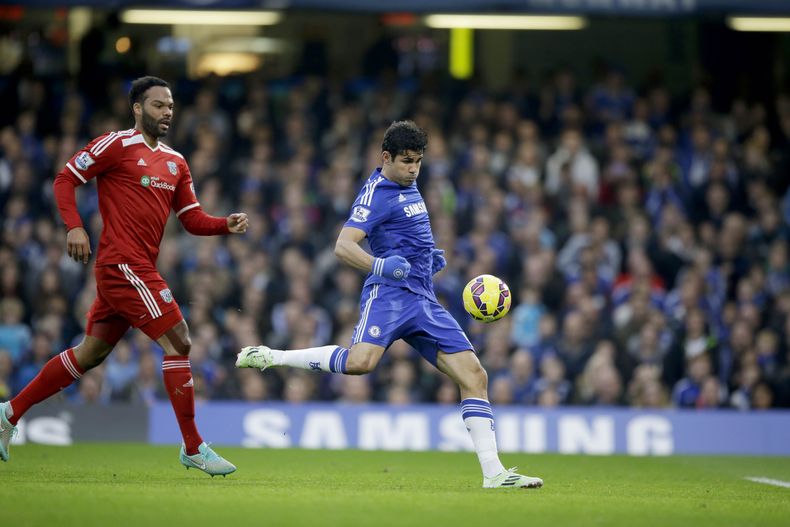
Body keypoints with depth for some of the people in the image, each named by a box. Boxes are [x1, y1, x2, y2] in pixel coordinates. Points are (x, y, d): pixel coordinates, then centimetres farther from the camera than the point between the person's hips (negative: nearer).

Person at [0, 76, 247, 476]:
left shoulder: (175, 162, 17)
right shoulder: (117, 145, -5)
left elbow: (193, 220, 17)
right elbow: (65, 178, -5)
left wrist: (227, 225, -2)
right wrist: (74, 226, -18)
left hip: (139, 269, 9)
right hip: (122, 264, -9)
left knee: (90, 353, 15)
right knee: (178, 342, -12)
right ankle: (193, 449, -7)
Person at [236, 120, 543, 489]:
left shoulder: (408, 188, 21)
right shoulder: (378, 193, -6)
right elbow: (343, 246, -17)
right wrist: (378, 265, -34)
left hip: (424, 303, 8)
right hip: (389, 294, -8)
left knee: (474, 375, -2)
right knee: (361, 361, -34)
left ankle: (493, 473, -2)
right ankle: (270, 357, -16)